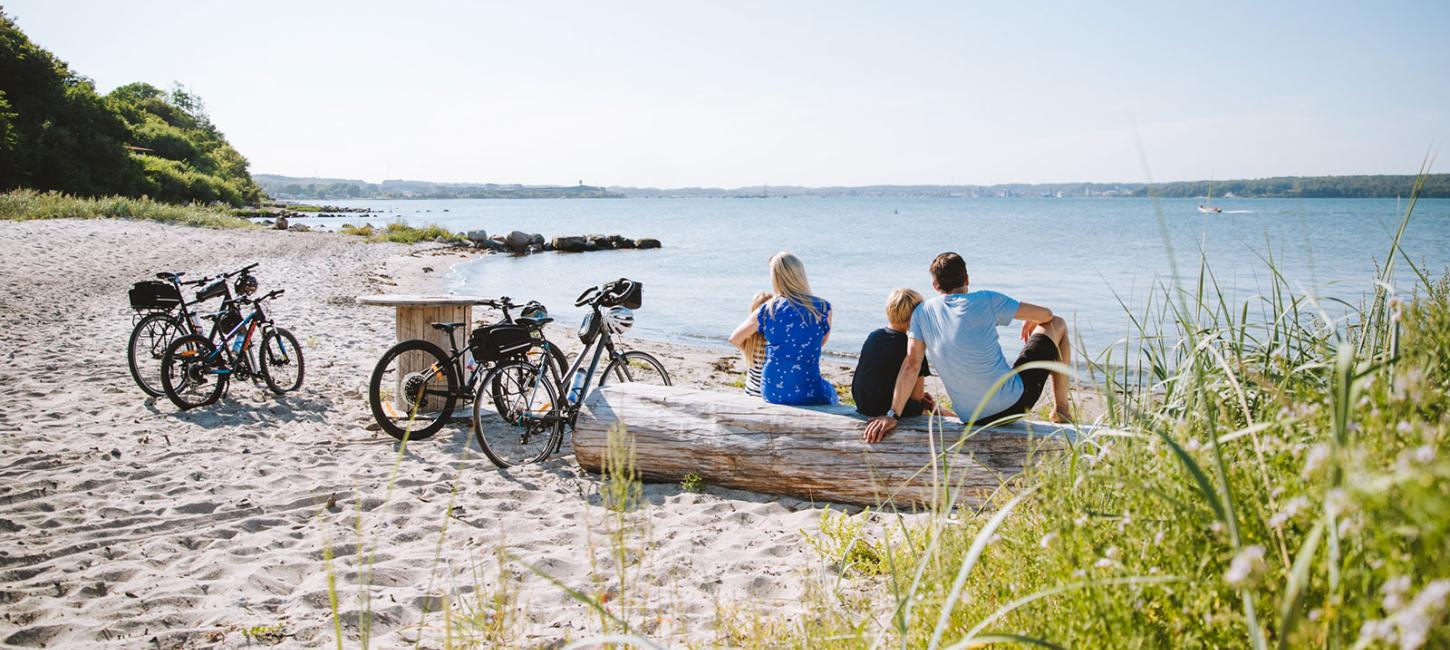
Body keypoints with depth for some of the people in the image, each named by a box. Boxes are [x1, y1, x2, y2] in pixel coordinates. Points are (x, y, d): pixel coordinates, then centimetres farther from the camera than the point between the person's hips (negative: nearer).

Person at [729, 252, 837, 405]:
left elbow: (735, 340, 12)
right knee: (830, 391, 32)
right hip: (809, 395, -2)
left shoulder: (765, 312, -3)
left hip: (771, 394, 3)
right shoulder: (822, 309, -7)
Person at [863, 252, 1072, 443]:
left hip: (972, 419, 5)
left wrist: (892, 415, -11)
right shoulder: (986, 301, -10)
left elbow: (911, 364, -10)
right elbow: (1046, 314, 0)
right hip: (1013, 402, -5)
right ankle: (1061, 410, 24)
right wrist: (1030, 322, 24)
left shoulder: (923, 312, -2)